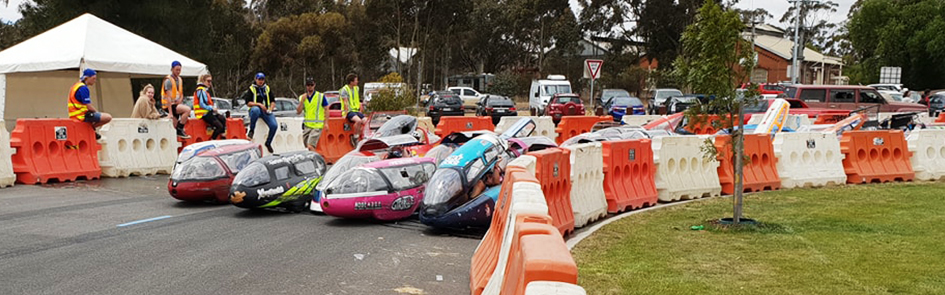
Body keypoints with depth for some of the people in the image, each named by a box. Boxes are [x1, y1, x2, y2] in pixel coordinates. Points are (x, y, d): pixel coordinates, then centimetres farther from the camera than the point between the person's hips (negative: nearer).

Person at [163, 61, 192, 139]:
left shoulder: (180, 79, 13)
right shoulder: (168, 80, -14)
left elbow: (181, 94, 20)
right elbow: (168, 97, -21)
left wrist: (180, 100, -4)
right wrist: (170, 112, -26)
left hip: (176, 104, 8)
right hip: (169, 105, -8)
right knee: (187, 109, -26)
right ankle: (180, 130, -21)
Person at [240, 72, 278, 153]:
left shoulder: (267, 89, 17)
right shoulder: (251, 89, 4)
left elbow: (273, 101, 18)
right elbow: (248, 103, -4)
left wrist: (270, 108, -2)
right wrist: (259, 104, -15)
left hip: (266, 111, 4)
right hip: (255, 109, -4)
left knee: (274, 125, -21)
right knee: (255, 110, -44)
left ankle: (268, 143, 3)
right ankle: (251, 130, -26)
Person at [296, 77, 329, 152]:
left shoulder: (321, 96, -1)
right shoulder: (302, 97, 10)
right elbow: (298, 112, 4)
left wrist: (326, 123, -7)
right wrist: (302, 101, -8)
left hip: (317, 126, -5)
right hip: (306, 126, 5)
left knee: (310, 146, -19)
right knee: (308, 147, 7)